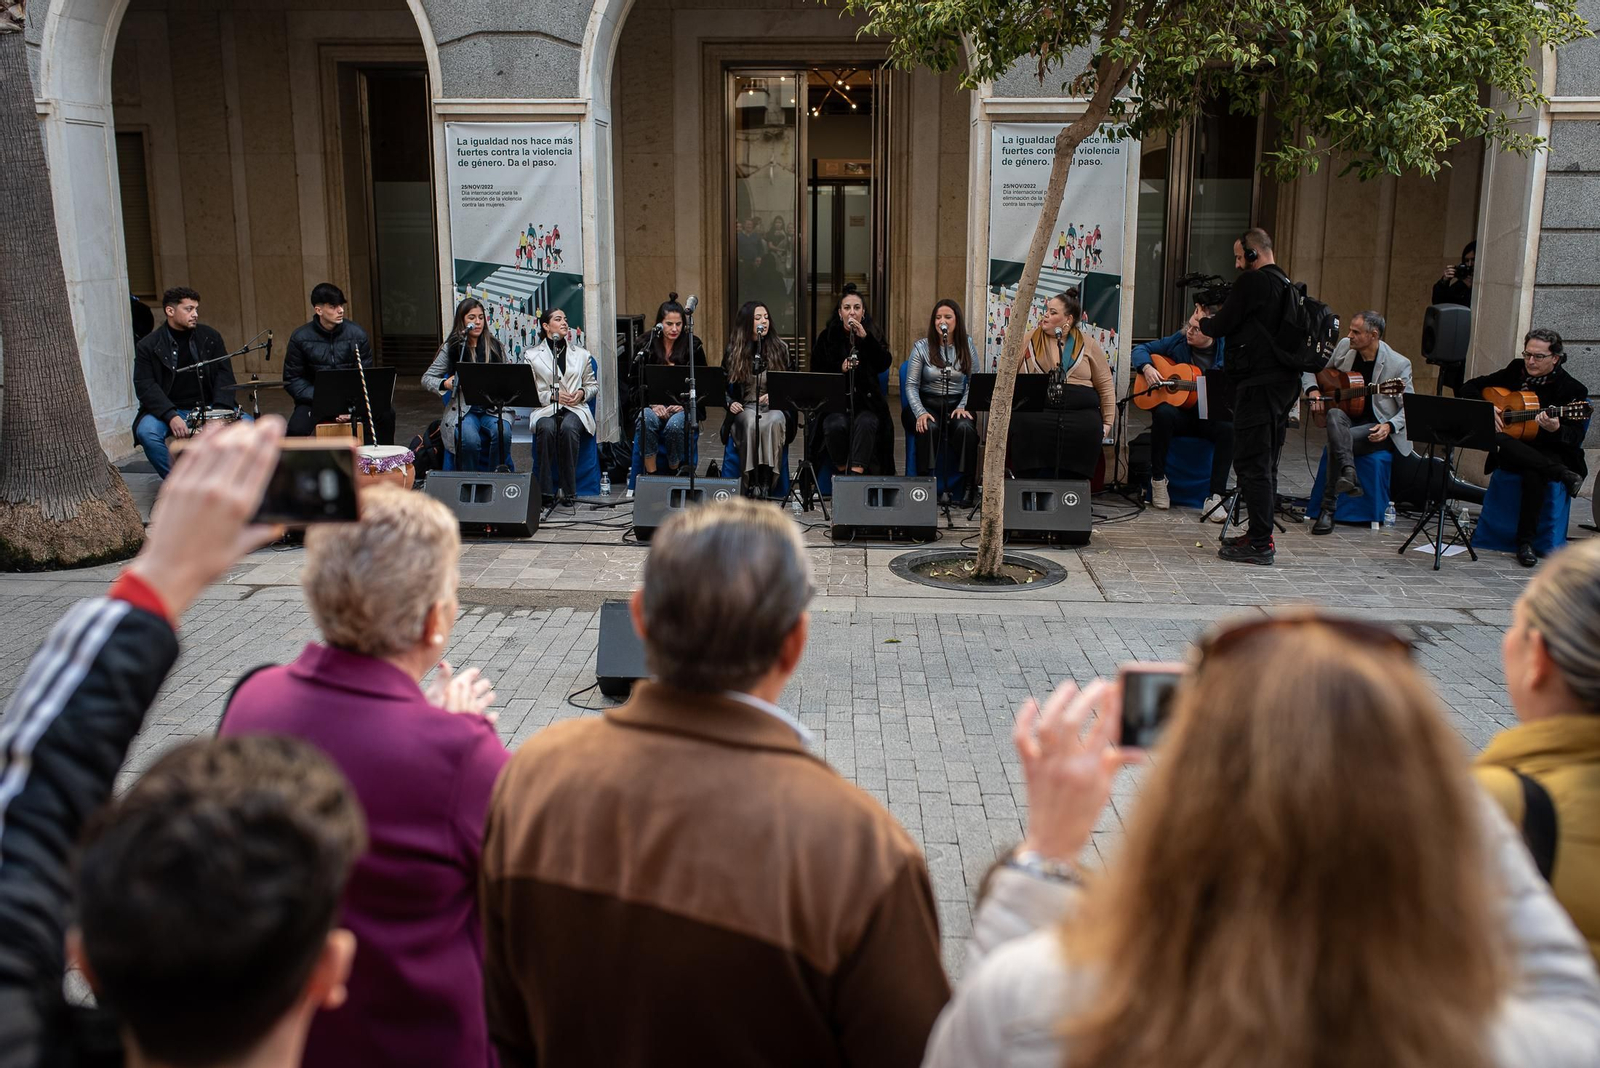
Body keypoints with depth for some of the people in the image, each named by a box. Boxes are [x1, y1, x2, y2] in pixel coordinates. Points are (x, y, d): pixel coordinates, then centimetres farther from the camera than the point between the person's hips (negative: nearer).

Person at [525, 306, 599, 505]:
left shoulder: (581, 354, 21)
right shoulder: (532, 355, 11)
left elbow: (593, 385, 22)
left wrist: (582, 393, -1)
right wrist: (553, 396, -10)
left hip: (575, 408, 1)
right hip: (545, 408, -1)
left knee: (568, 428, -35)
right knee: (546, 428, -37)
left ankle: (568, 490, -29)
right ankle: (546, 492, -32)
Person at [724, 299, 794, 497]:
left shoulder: (780, 348, 8)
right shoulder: (733, 351, 9)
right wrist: (730, 403, -7)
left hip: (775, 406, 0)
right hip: (745, 407, 0)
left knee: (773, 422, -36)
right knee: (751, 423, -36)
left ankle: (767, 483, -36)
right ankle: (751, 482, -33)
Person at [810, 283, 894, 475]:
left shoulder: (872, 334, 11)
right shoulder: (827, 337, 10)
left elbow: (885, 364, -4)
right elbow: (816, 370, 7)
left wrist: (865, 337, -13)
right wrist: (840, 368, -10)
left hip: (867, 401, 0)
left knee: (865, 424, -33)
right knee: (836, 425, -32)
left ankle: (856, 473, -37)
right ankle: (842, 472, -17)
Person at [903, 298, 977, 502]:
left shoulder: (967, 346, 8)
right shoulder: (922, 347, 3)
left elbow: (975, 383, 5)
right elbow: (911, 385, -1)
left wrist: (963, 406, -12)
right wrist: (920, 412, -17)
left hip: (956, 404, 1)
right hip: (928, 403, -1)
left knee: (966, 427, -32)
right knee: (929, 427, -35)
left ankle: (969, 485, -20)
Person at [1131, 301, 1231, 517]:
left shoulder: (1225, 351, -1)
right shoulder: (1178, 342, 3)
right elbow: (1141, 349, 10)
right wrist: (1147, 368, -11)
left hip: (1209, 417, 0)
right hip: (1178, 412, 1)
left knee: (1229, 428, -33)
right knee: (1163, 413, -35)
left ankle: (1214, 497, -29)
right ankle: (1158, 479, -17)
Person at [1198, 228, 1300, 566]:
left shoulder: (1251, 282, -12)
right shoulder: (1286, 285, 16)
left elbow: (1221, 326, -10)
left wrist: (1204, 322, 11)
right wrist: (1215, 322, 19)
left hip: (1258, 383, -9)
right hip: (1285, 382, 9)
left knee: (1251, 464, -7)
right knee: (1266, 464, 15)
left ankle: (1260, 543, -7)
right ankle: (1261, 535, 22)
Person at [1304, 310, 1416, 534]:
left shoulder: (1399, 364, -8)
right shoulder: (1344, 348, 4)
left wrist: (1389, 426, -23)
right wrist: (1312, 390, -3)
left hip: (1378, 430, -4)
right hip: (1347, 421, 4)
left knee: (1336, 442, -32)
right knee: (1335, 415, -34)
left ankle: (1328, 508, -26)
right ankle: (1349, 476, -47)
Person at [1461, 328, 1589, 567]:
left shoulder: (1572, 390, -3)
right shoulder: (1515, 371, 8)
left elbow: (1576, 438, -10)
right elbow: (1469, 387, 15)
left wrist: (1555, 429, -32)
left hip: (1548, 453, -3)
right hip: (1512, 452, 3)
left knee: (1534, 475, -39)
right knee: (1497, 440, -34)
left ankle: (1526, 542, -28)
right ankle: (1562, 475, -35)